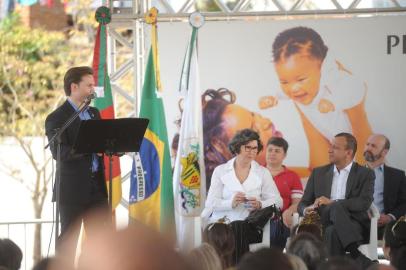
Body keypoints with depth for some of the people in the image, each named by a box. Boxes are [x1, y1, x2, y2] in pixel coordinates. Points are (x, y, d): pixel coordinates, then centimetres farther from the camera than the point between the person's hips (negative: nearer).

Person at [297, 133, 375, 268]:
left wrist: (332, 203, -18)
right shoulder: (318, 173, 20)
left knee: (333, 232, -38)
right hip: (323, 224, 2)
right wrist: (306, 210, -10)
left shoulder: (365, 174, 9)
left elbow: (364, 202, -8)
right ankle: (360, 259, -39)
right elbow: (303, 203, 16)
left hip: (353, 224, -2)